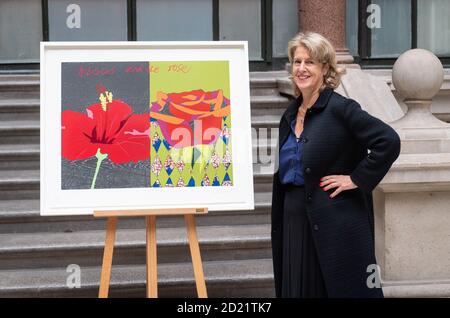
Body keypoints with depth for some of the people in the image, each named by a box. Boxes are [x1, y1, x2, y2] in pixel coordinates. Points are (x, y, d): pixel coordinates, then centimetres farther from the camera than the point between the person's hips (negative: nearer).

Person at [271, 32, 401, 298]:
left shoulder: (340, 108, -10)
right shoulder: (290, 116, 12)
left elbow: (388, 141, -19)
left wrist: (357, 179, -15)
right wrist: (280, 224, 16)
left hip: (336, 222, -7)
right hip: (296, 222, 7)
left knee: (345, 288, 0)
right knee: (300, 288, 10)